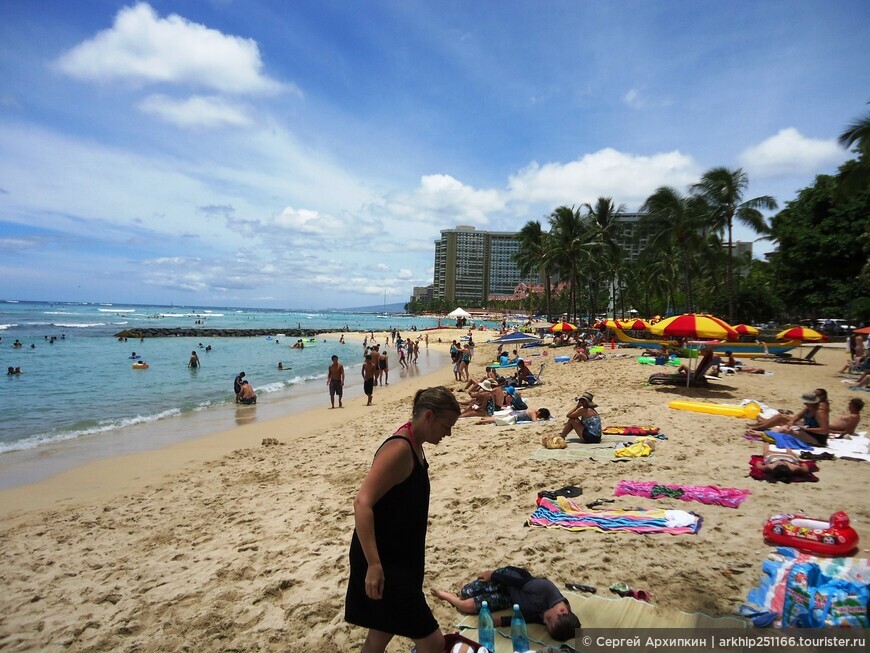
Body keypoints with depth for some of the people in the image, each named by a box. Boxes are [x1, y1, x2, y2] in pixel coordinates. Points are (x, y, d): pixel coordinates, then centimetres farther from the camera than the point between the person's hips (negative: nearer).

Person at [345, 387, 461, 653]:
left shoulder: (414, 445, 8)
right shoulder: (399, 449, -22)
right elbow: (362, 503, -28)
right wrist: (374, 564, -31)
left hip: (399, 558, 10)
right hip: (382, 563, -10)